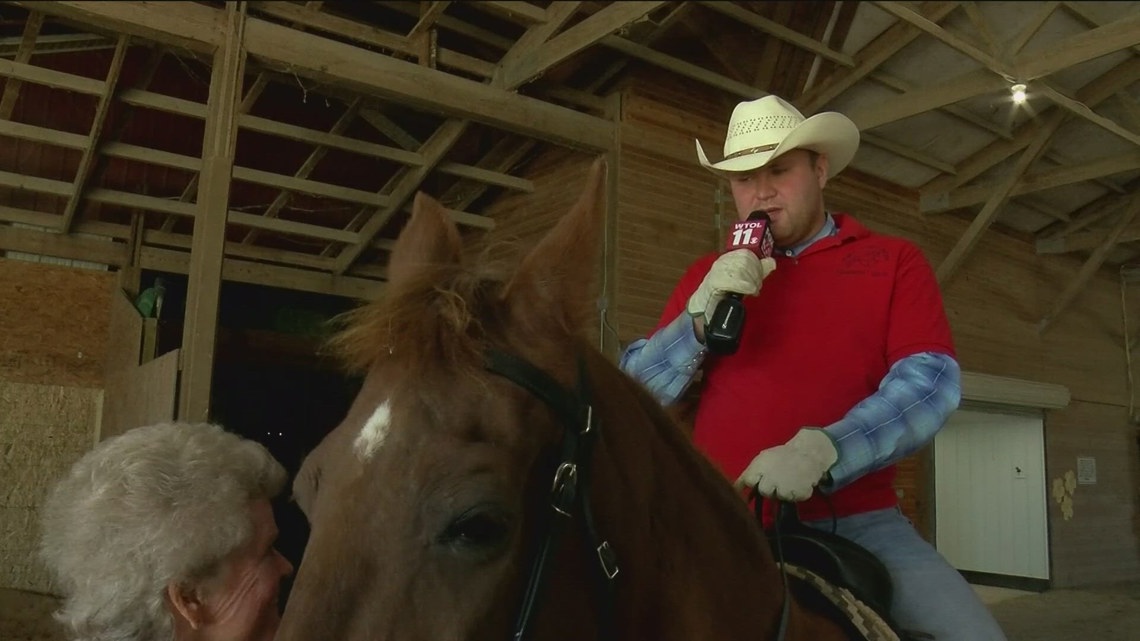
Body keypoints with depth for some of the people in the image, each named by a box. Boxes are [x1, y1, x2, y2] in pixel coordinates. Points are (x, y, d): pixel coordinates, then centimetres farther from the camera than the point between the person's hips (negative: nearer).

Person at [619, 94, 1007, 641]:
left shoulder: (893, 260, 8)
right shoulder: (707, 276, 12)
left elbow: (933, 379, -7)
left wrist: (823, 450, -23)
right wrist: (699, 313, -11)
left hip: (857, 522, 0)